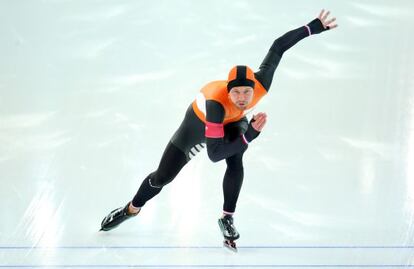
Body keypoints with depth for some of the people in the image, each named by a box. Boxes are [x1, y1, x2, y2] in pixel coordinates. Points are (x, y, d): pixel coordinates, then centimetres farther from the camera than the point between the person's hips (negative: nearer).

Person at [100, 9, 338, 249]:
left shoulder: (261, 84, -38)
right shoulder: (215, 103, -48)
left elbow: (278, 47, -24)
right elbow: (214, 154, -44)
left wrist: (314, 27, -19)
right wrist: (250, 135, -50)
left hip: (233, 121, 3)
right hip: (200, 121, -3)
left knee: (236, 164, -28)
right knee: (162, 177, 6)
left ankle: (227, 219, -7)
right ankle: (131, 209, 34)